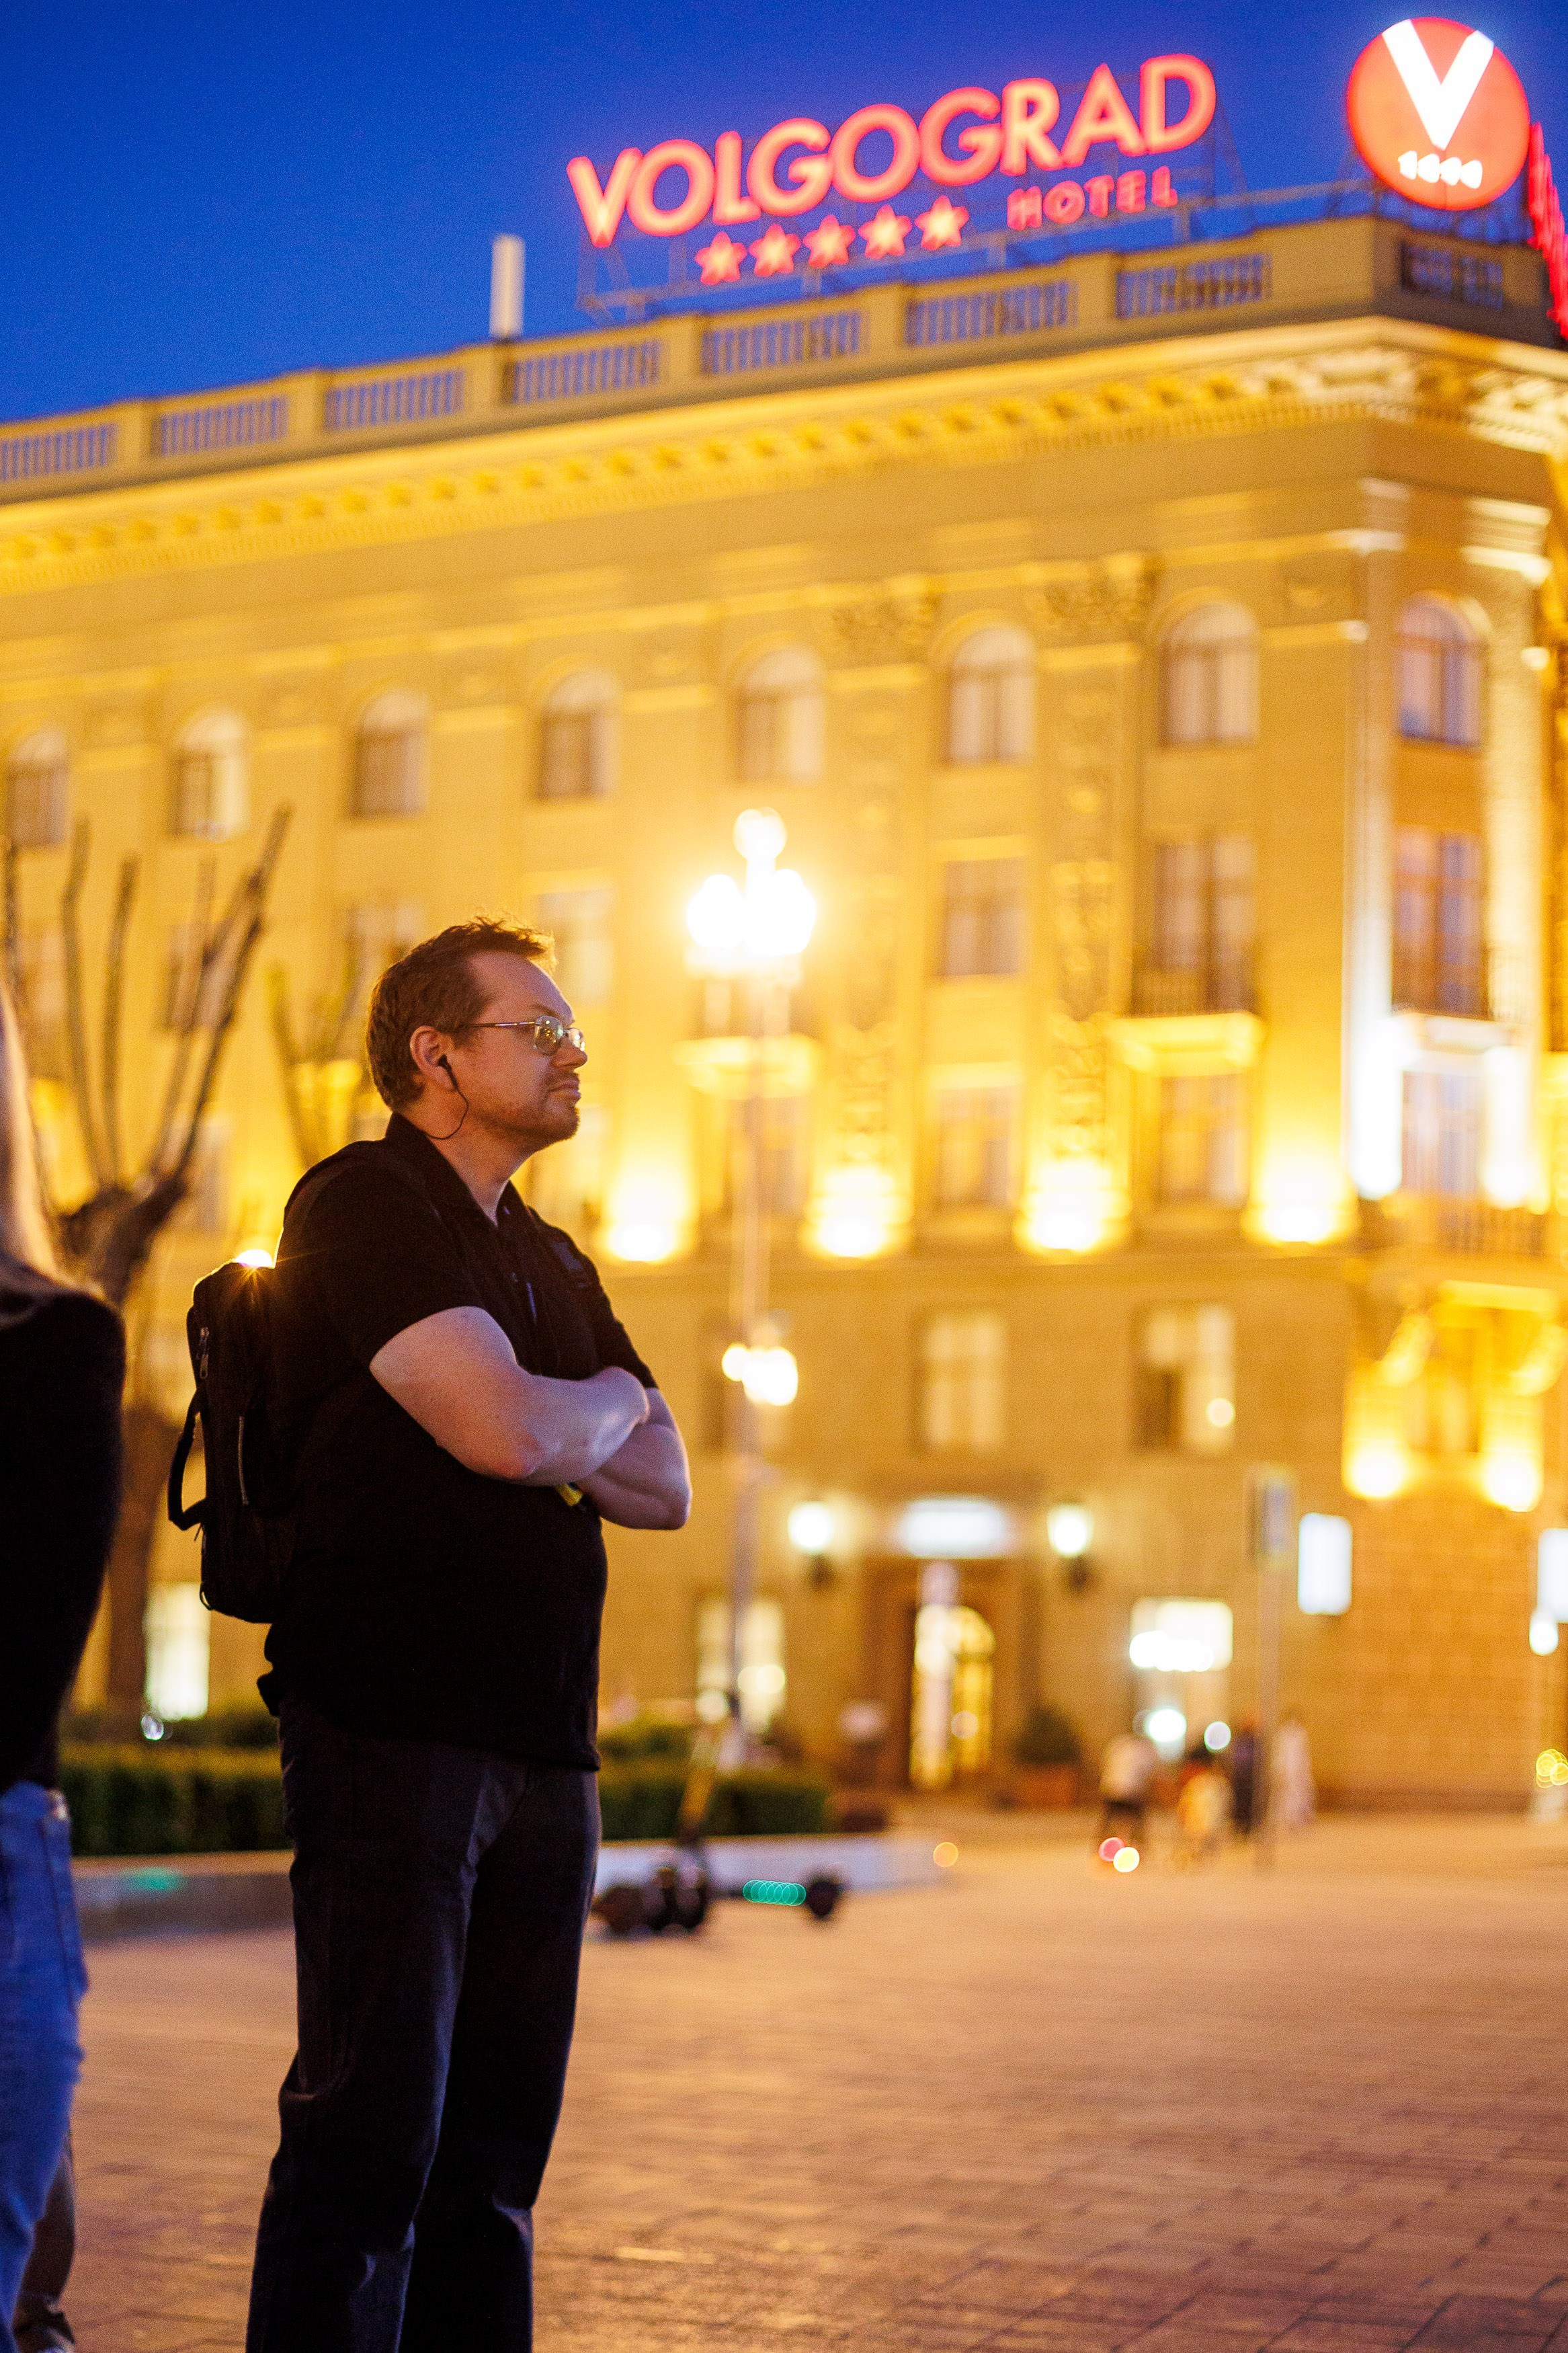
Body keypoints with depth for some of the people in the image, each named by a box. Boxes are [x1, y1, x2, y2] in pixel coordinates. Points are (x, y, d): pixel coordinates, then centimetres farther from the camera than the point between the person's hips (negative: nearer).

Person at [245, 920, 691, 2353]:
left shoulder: (549, 1261, 20)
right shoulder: (365, 1207, -6)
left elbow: (662, 1488, 14)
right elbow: (509, 1431, -19)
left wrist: (547, 1432, -4)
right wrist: (610, 1399, 2)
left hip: (542, 1741, 8)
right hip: (392, 1730, -8)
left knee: (496, 2142, 9)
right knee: (373, 2131, -8)